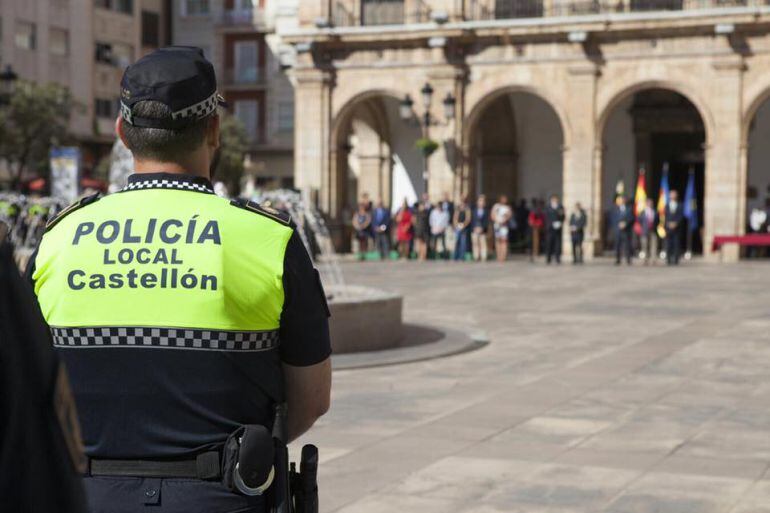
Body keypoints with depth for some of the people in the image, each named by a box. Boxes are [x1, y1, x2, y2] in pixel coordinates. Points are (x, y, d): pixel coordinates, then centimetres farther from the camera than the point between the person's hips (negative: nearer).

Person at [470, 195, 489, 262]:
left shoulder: (486, 211, 2)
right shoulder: (474, 210, 7)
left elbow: (486, 221, -2)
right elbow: (472, 220, 6)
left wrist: (482, 228, -13)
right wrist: (474, 228, -7)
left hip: (482, 230, -2)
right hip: (474, 229, 2)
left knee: (483, 243, -4)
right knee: (475, 243, 0)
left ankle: (483, 257, -4)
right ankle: (476, 257, 4)